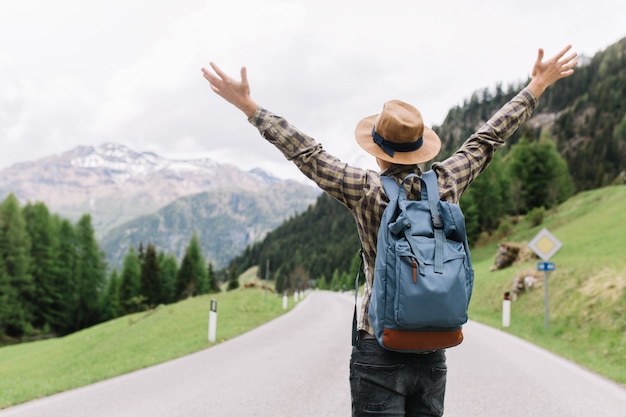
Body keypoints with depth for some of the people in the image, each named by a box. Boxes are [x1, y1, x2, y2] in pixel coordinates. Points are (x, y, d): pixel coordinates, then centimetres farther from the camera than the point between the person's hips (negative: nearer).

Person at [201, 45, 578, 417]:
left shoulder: (366, 191, -10)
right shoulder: (446, 184, -1)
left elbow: (306, 153, -5)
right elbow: (489, 138, 11)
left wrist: (249, 107, 3)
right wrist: (537, 87, 24)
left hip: (380, 354, -3)